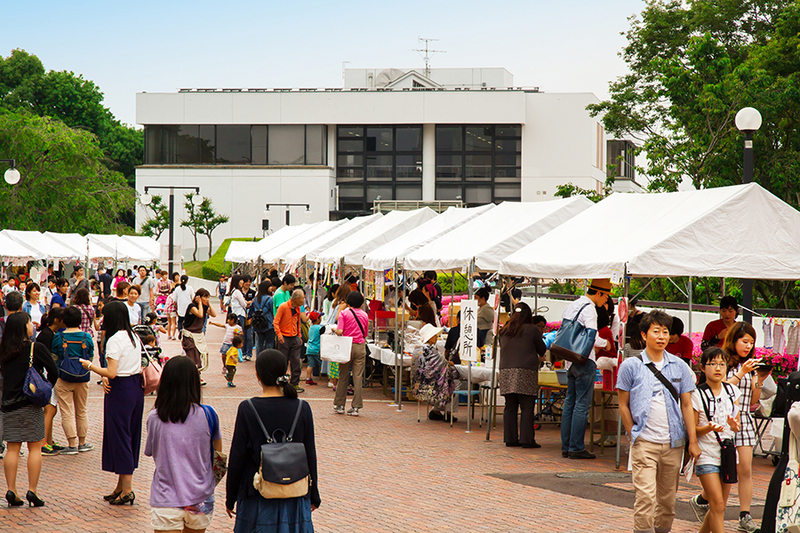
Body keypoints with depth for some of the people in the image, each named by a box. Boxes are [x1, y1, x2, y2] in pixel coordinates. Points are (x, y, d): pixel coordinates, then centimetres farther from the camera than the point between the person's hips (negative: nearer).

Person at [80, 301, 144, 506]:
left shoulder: (115, 340, -16)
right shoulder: (134, 337, 10)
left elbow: (112, 373, -20)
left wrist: (90, 366, -5)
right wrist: (107, 379, 3)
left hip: (120, 391, -9)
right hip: (136, 387, 9)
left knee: (119, 436, -1)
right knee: (131, 436, 13)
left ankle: (127, 490, 1)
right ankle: (121, 486, 21)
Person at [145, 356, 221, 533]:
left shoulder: (154, 418, -8)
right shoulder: (207, 415, -8)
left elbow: (149, 452, 7)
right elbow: (218, 453, 5)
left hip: (166, 501, -1)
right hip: (199, 499, 1)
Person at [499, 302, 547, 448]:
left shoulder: (504, 331, 12)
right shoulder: (532, 330, -2)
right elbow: (542, 350, 7)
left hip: (506, 371, 5)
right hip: (525, 372, -5)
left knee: (510, 407, 8)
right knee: (527, 408, -2)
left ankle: (510, 438, 9)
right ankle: (527, 439, -4)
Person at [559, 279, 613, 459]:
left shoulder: (571, 306, 15)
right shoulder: (589, 308, -13)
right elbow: (593, 338, -21)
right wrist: (605, 343, -1)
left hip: (571, 361, 9)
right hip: (584, 361, -9)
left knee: (570, 403, 11)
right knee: (582, 404, -6)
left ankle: (566, 446, 13)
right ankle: (576, 447, -5)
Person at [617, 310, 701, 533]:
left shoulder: (679, 366, 7)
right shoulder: (630, 366, -1)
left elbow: (687, 405, 9)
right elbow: (623, 405, 4)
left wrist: (693, 441, 5)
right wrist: (634, 435, 0)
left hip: (674, 443, 3)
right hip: (644, 442, -3)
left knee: (668, 498, 10)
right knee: (646, 496, -13)